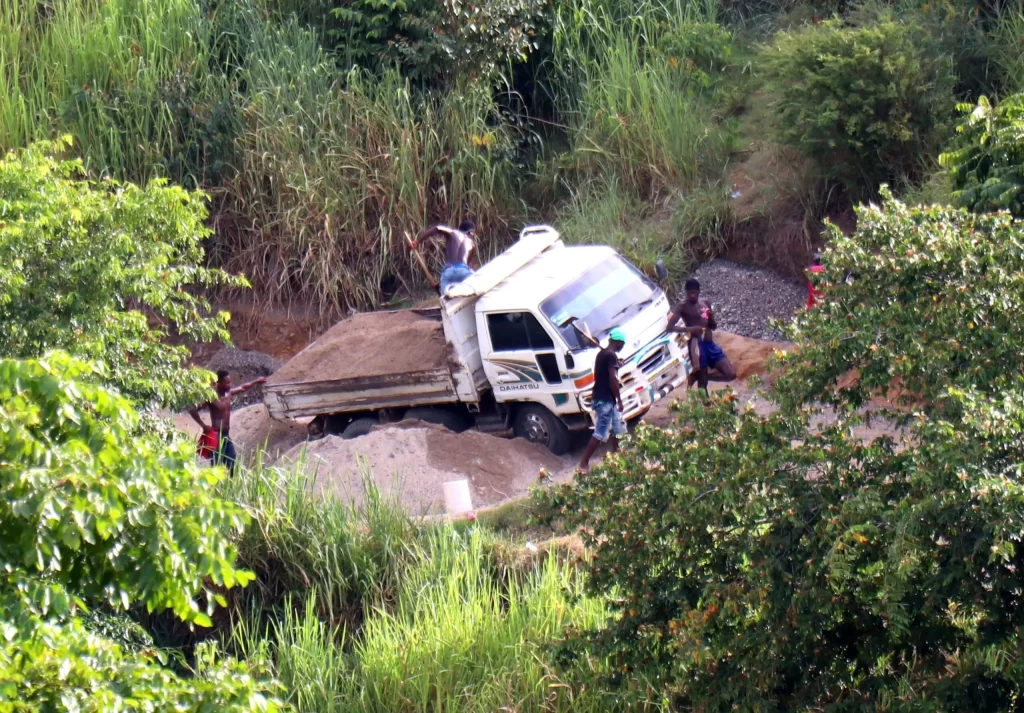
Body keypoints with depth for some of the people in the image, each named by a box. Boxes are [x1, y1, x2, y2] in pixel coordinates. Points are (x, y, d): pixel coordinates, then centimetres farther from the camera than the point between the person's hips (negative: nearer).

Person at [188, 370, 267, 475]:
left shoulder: (228, 393, 7)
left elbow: (243, 388, 27)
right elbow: (192, 410, -18)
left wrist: (256, 382, 29)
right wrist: (203, 426, -16)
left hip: (226, 436, 8)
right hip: (217, 436, -8)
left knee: (233, 465, 8)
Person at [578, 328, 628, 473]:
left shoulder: (602, 353, 14)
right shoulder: (611, 355, -16)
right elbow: (613, 379, -22)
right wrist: (619, 400, -17)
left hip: (600, 396, 10)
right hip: (605, 399, -10)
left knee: (617, 426, 23)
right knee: (601, 433, -9)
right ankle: (584, 463, -11)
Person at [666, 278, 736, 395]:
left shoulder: (705, 303, 14)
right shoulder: (682, 307, -4)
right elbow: (669, 327, -15)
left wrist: (711, 318, -3)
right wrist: (690, 329, -26)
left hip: (711, 345, 6)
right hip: (698, 346, -6)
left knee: (731, 374, 0)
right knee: (702, 382, -4)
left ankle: (697, 377, 17)